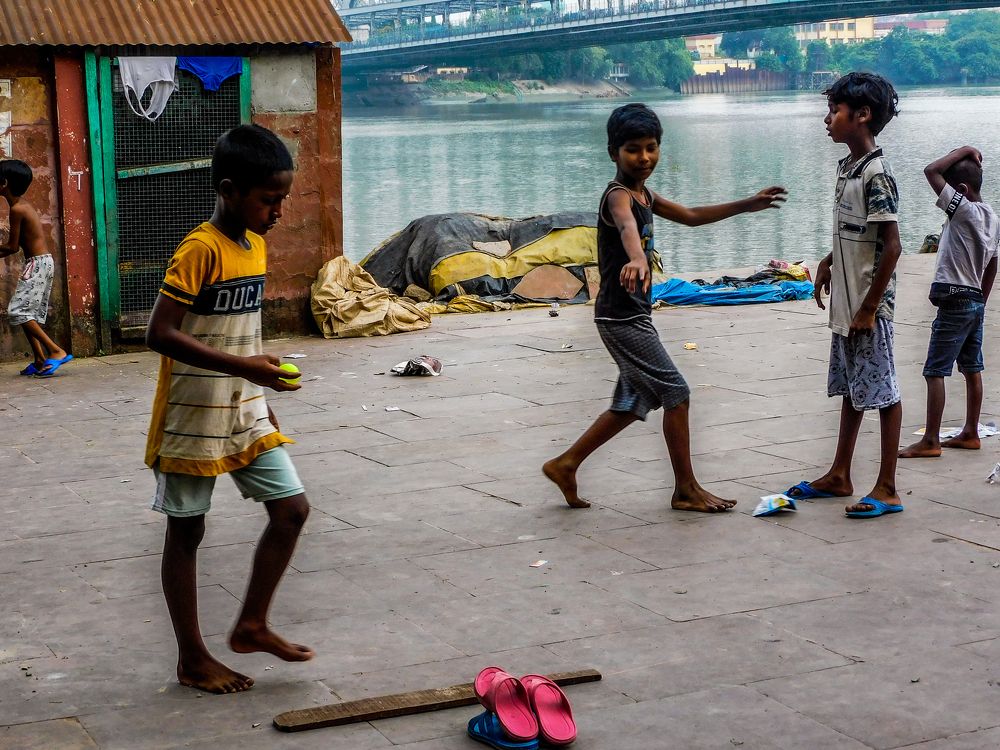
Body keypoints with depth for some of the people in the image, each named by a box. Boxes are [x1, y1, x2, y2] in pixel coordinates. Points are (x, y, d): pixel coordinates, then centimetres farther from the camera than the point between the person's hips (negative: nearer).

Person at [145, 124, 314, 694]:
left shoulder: (256, 245, 6)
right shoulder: (200, 250, -19)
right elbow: (160, 334, -25)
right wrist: (242, 367, -28)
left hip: (245, 412, 8)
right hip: (193, 417, -8)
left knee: (292, 508, 4)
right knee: (187, 532, 5)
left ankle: (252, 625, 18)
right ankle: (193, 658, 16)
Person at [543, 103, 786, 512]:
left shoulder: (644, 194, 13)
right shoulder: (619, 195, -18)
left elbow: (691, 216, 28)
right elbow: (627, 227, -42)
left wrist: (747, 205, 27)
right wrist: (637, 259, -64)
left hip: (633, 315, 10)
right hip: (621, 316, -10)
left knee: (634, 402, 15)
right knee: (675, 392, -4)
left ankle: (565, 464, 21)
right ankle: (686, 490, 6)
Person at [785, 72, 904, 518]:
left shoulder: (876, 175, -18)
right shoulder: (846, 168, 9)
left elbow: (891, 245, -21)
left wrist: (869, 309, -20)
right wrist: (829, 262, 17)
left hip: (868, 307, -9)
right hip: (844, 303, 9)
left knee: (881, 391, -1)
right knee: (850, 389, 17)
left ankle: (887, 488, 6)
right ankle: (839, 476, 28)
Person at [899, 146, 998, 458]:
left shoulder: (963, 209, -17)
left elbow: (931, 171, -22)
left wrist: (963, 151, -11)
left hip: (954, 301, -9)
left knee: (935, 371, -6)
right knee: (972, 369, 13)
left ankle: (930, 441, -6)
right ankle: (970, 434, 20)